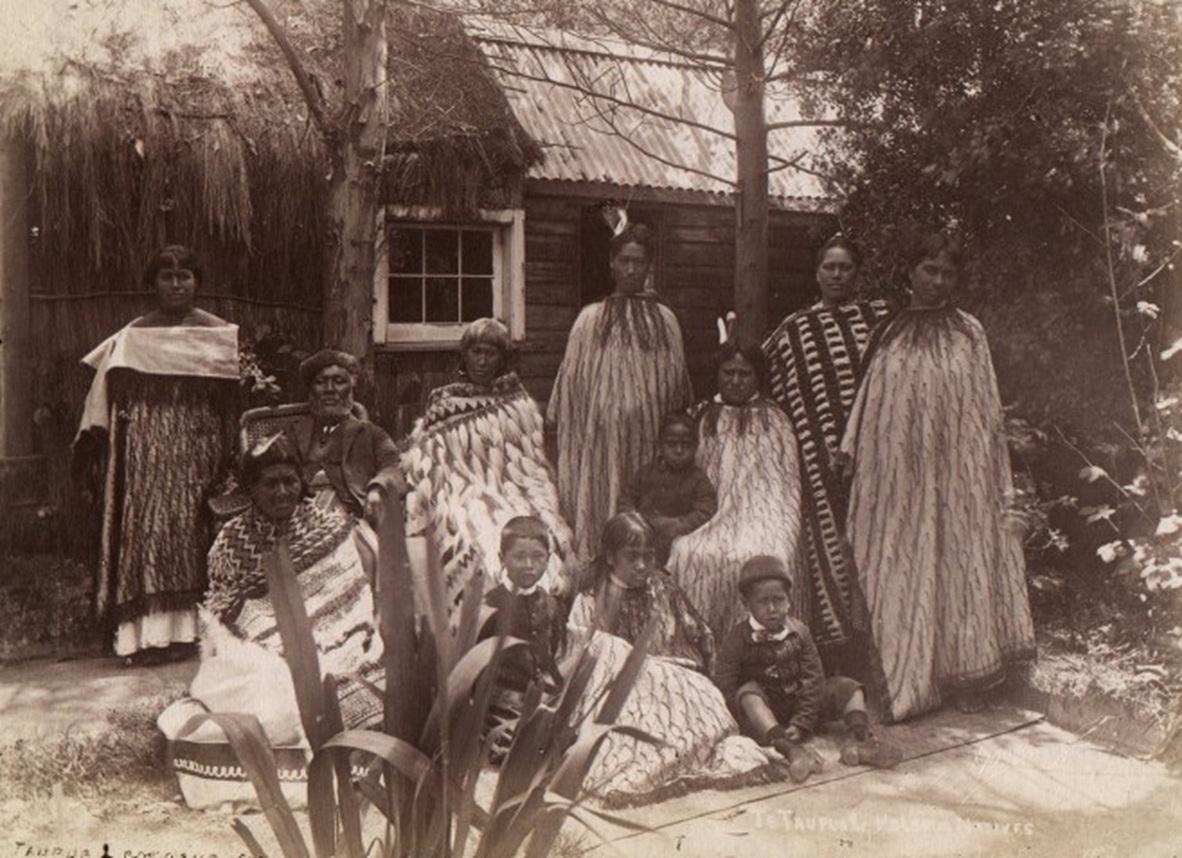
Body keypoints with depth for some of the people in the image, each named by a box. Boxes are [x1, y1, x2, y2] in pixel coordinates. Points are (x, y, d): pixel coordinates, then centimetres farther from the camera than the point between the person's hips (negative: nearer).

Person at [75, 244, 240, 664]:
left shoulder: (218, 334, 7)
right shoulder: (133, 335, 12)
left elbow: (231, 397, 1)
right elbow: (112, 397, 8)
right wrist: (95, 439, -4)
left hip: (194, 446, -1)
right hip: (145, 447, 2)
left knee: (186, 530, -4)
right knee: (144, 528, -4)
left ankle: (182, 629, 0)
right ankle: (143, 633, -2)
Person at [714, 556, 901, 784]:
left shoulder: (798, 631, -2)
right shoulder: (737, 639, -11)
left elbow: (813, 679, -7)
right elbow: (725, 688, -14)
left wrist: (802, 723, -18)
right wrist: (753, 723, -23)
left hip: (799, 705, 4)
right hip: (764, 713, -4)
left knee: (847, 687, -8)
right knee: (749, 691, -35)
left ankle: (858, 739, -33)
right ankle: (791, 750, -54)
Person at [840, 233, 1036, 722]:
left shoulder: (968, 333, 5)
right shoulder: (889, 334, 7)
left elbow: (986, 411, 5)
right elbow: (871, 406, 10)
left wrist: (992, 478, 1)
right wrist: (853, 454, 6)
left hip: (957, 472, -1)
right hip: (899, 473, 1)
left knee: (960, 562, 3)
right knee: (902, 569, 3)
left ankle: (963, 677, 15)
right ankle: (905, 680, 12)